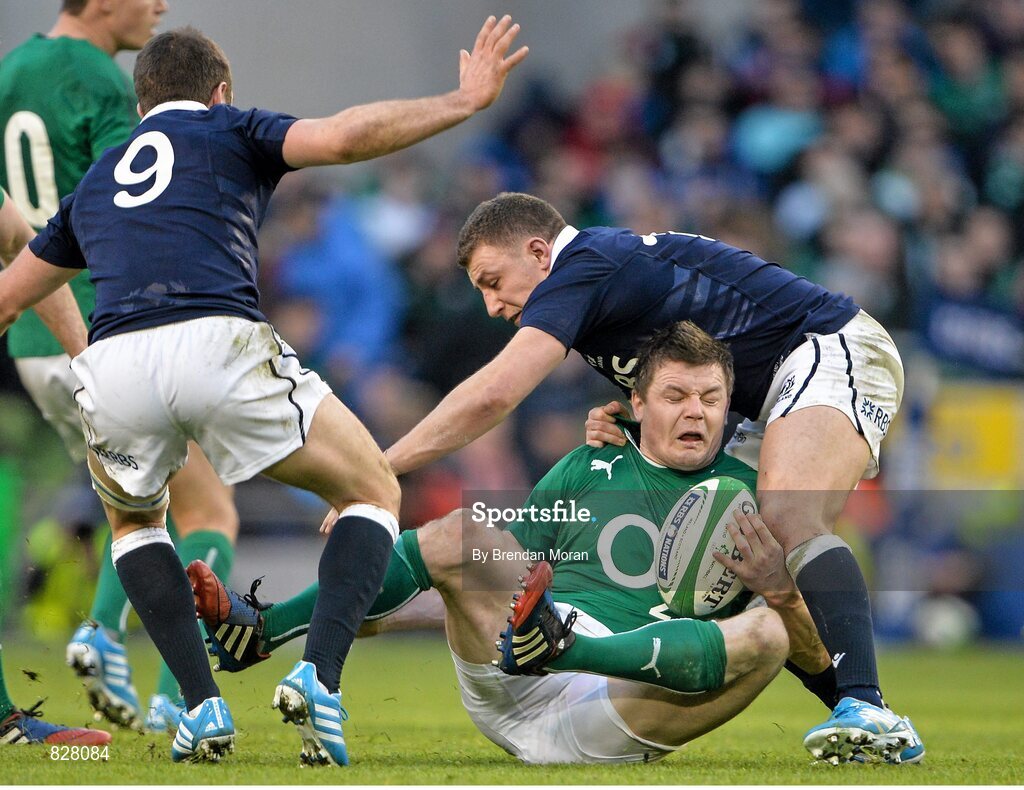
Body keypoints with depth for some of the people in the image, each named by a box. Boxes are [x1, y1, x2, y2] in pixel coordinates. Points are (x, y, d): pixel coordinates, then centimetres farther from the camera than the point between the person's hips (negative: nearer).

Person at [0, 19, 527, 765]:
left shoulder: (95, 181, 33)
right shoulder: (233, 131, 21)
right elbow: (343, 137, 2)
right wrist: (463, 101, 10)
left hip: (112, 368, 3)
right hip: (220, 343, -3)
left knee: (133, 519, 35)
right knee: (374, 493, 18)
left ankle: (202, 707, 16)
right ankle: (318, 680, -5)